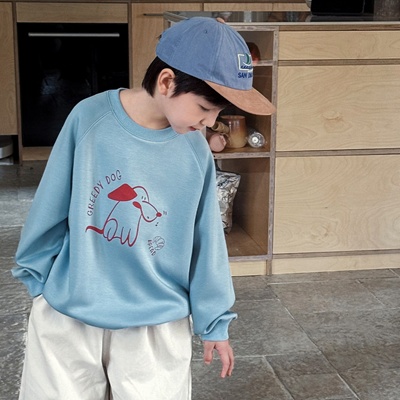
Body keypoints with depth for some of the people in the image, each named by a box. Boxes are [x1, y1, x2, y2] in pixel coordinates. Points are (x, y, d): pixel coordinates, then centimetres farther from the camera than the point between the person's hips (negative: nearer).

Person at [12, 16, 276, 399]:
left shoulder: (196, 151, -9)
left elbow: (205, 240, 0)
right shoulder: (90, 118, -15)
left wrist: (213, 320, 8)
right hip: (67, 313, 0)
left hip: (158, 324, 1)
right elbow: (50, 208, -3)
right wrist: (35, 275, 8)